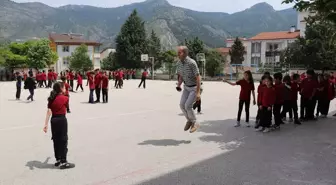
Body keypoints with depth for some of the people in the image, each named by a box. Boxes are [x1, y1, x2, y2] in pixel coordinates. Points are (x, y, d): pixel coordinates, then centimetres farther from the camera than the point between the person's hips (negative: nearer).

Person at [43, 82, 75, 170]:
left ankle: (58, 160, 23)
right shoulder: (65, 98, -9)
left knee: (56, 140, 13)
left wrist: (46, 124, -5)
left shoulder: (51, 99, 4)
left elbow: (49, 112, -3)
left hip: (53, 120, 6)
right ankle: (63, 162, 3)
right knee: (63, 141, 1)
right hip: (62, 120, -6)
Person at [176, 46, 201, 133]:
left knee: (188, 106, -16)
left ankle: (195, 123, 7)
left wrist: (198, 93, -32)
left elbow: (198, 78, -28)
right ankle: (189, 120, 20)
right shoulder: (179, 63, -4)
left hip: (195, 87, -7)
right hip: (187, 87, 7)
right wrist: (178, 86, -6)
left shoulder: (192, 63, -28)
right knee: (182, 105, -4)